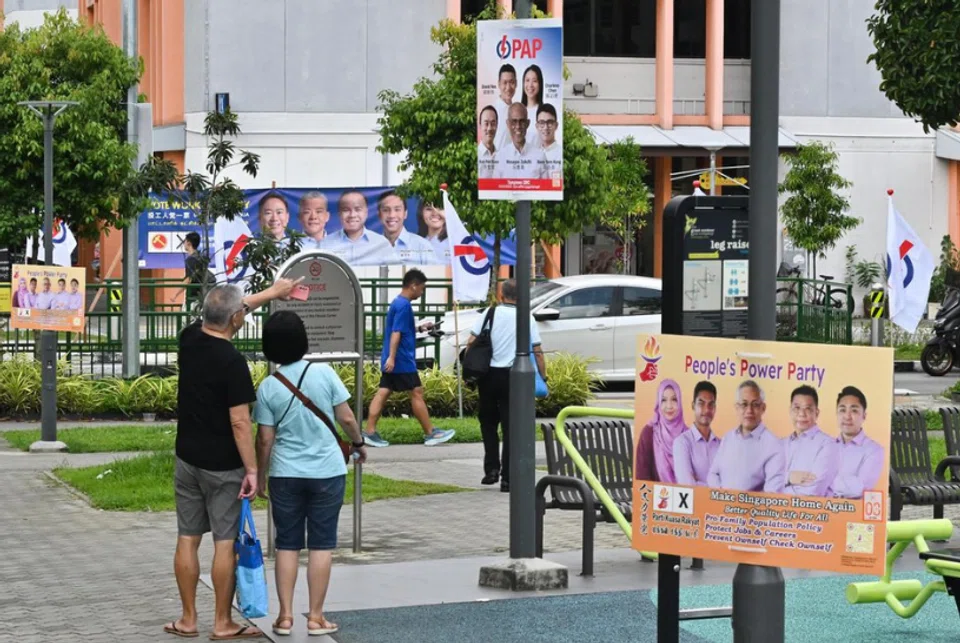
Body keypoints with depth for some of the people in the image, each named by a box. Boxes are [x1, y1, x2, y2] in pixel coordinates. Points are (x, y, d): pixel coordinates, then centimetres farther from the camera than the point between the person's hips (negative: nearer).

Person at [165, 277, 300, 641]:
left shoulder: (189, 339, 1)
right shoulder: (232, 362, -19)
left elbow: (224, 316, 20)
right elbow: (240, 423, -20)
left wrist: (270, 293, 29)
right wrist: (252, 469, -13)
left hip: (187, 460, 7)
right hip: (222, 467, -7)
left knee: (188, 539, 9)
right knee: (225, 542, 0)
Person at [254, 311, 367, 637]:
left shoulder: (268, 387, -6)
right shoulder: (324, 374, -8)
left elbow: (265, 440, -4)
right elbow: (346, 418, -3)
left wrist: (261, 475, 10)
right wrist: (359, 443, 16)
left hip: (286, 475, 1)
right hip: (327, 472, -1)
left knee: (287, 545, 9)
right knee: (321, 545, 5)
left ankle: (285, 616, 9)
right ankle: (315, 617, 8)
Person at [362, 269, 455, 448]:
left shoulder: (397, 303, 16)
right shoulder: (404, 305, -15)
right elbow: (396, 333, -22)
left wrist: (420, 328, 26)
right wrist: (391, 357, -26)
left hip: (392, 361, 10)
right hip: (402, 360, -10)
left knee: (383, 393, 4)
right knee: (417, 393, -2)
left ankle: (370, 433, -1)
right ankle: (430, 433, 4)